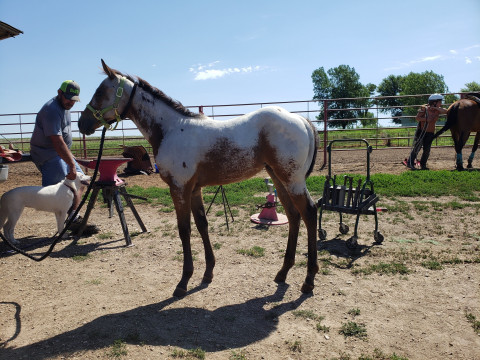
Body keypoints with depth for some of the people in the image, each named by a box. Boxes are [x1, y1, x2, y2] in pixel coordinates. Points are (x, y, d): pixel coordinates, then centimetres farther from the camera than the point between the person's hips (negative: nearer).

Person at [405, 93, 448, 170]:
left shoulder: (437, 110, 2)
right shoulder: (424, 108, -11)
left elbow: (445, 111, -14)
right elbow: (417, 118, -12)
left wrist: (435, 108, -21)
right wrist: (426, 119, -26)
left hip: (430, 133, 5)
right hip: (421, 131, -5)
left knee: (427, 150, 4)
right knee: (417, 147, -6)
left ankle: (423, 164, 16)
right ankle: (410, 163, 1)